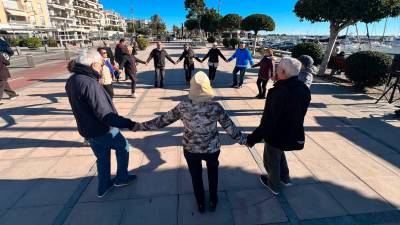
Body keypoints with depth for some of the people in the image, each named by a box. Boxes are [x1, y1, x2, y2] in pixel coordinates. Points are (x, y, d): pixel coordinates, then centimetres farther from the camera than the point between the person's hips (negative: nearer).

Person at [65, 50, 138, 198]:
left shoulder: (72, 80, 1)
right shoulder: (89, 83, -29)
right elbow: (105, 115, -32)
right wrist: (129, 124, -30)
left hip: (87, 130, 8)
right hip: (103, 130, -8)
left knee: (102, 158, 23)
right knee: (123, 147, 17)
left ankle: (103, 187, 38)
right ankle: (121, 178, 32)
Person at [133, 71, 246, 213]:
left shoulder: (183, 107, -17)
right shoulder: (215, 107, -19)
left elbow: (162, 121, -8)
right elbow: (229, 127, -9)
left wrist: (139, 126, 6)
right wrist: (243, 140, 8)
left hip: (190, 149, 0)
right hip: (212, 149, 0)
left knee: (196, 176, 26)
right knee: (213, 172, 31)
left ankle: (200, 204, 46)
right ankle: (213, 201, 44)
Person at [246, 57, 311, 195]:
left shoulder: (280, 92, -31)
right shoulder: (304, 89, -5)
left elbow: (268, 121, -30)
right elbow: (298, 114, 8)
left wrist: (253, 138, -22)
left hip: (277, 135, -8)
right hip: (294, 134, 8)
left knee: (271, 160, 19)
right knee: (279, 153, 33)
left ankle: (274, 185, 42)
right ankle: (285, 178, 51)